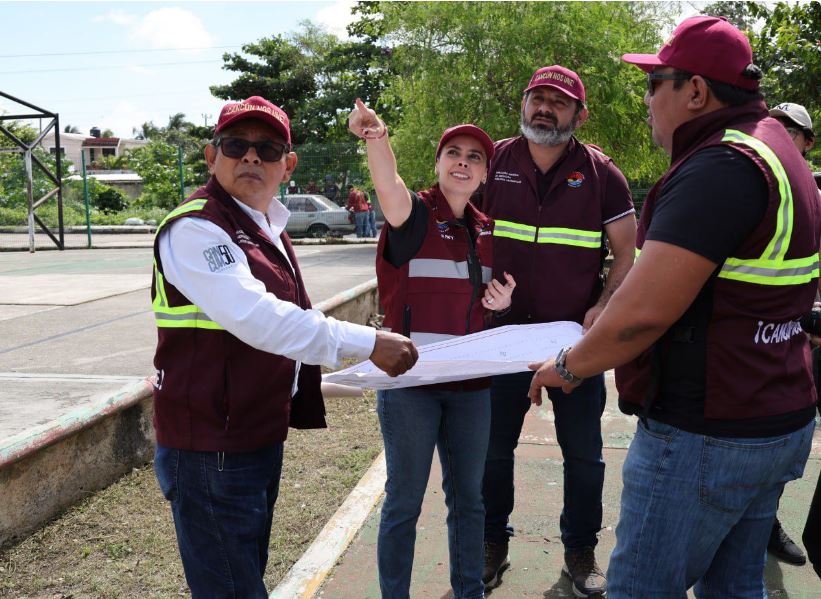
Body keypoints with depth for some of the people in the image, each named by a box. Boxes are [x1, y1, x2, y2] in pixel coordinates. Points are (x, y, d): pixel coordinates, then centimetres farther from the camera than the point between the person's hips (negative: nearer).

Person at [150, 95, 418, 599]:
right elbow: (254, 317, -30)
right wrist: (367, 344, -28)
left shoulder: (268, 227, 12)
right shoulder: (194, 228, -18)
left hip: (260, 435, 9)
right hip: (211, 448, -9)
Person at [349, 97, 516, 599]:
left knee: (468, 497, 17)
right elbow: (390, 190, -33)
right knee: (404, 502, 7)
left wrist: (501, 301, 0)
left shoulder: (487, 230, 11)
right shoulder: (415, 214, -8)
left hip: (470, 382, 6)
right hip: (409, 377, -5)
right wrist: (377, 138, -51)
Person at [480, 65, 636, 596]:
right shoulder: (495, 162, 0)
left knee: (584, 452, 10)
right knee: (494, 445, 11)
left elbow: (628, 251, 2)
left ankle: (581, 550, 29)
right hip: (503, 330, 1)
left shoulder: (601, 173, -2)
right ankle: (492, 544, 31)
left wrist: (604, 307, -12)